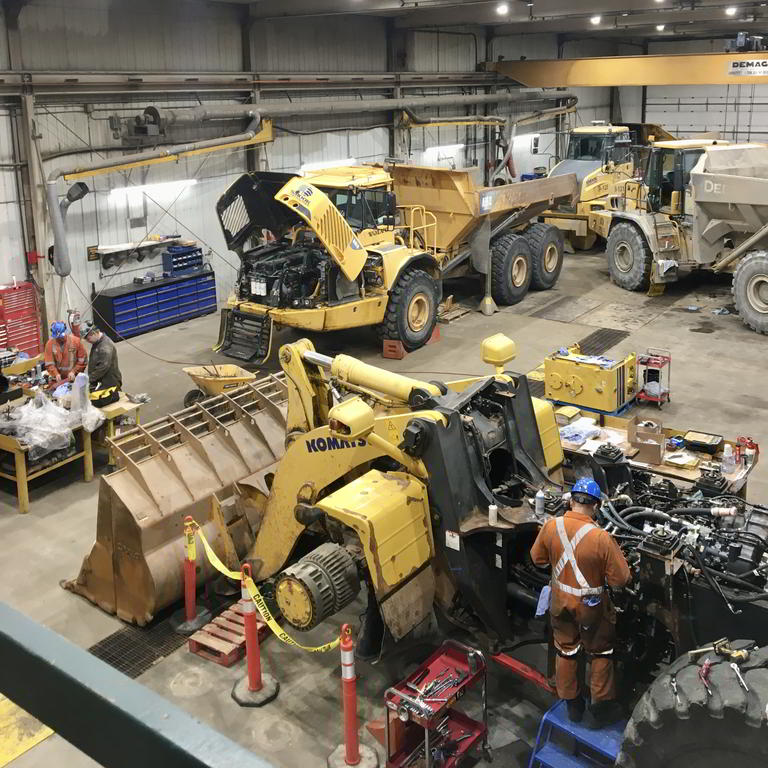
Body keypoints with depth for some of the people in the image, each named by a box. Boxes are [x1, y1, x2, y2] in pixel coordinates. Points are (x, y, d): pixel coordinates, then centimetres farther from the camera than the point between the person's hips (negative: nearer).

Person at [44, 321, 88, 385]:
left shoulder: (76, 341, -7)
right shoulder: (50, 344, -4)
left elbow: (82, 360, -4)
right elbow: (49, 364, -4)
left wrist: (74, 371, -12)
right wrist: (56, 374, -19)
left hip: (74, 379, -1)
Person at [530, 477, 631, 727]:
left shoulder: (550, 526, -17)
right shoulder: (601, 538, -29)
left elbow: (538, 559, 0)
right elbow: (620, 579, -20)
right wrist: (613, 550, -5)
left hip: (561, 602, 4)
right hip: (591, 606, -3)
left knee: (565, 651, 22)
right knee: (601, 654, 20)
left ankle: (572, 704, 37)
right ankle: (601, 708, 32)